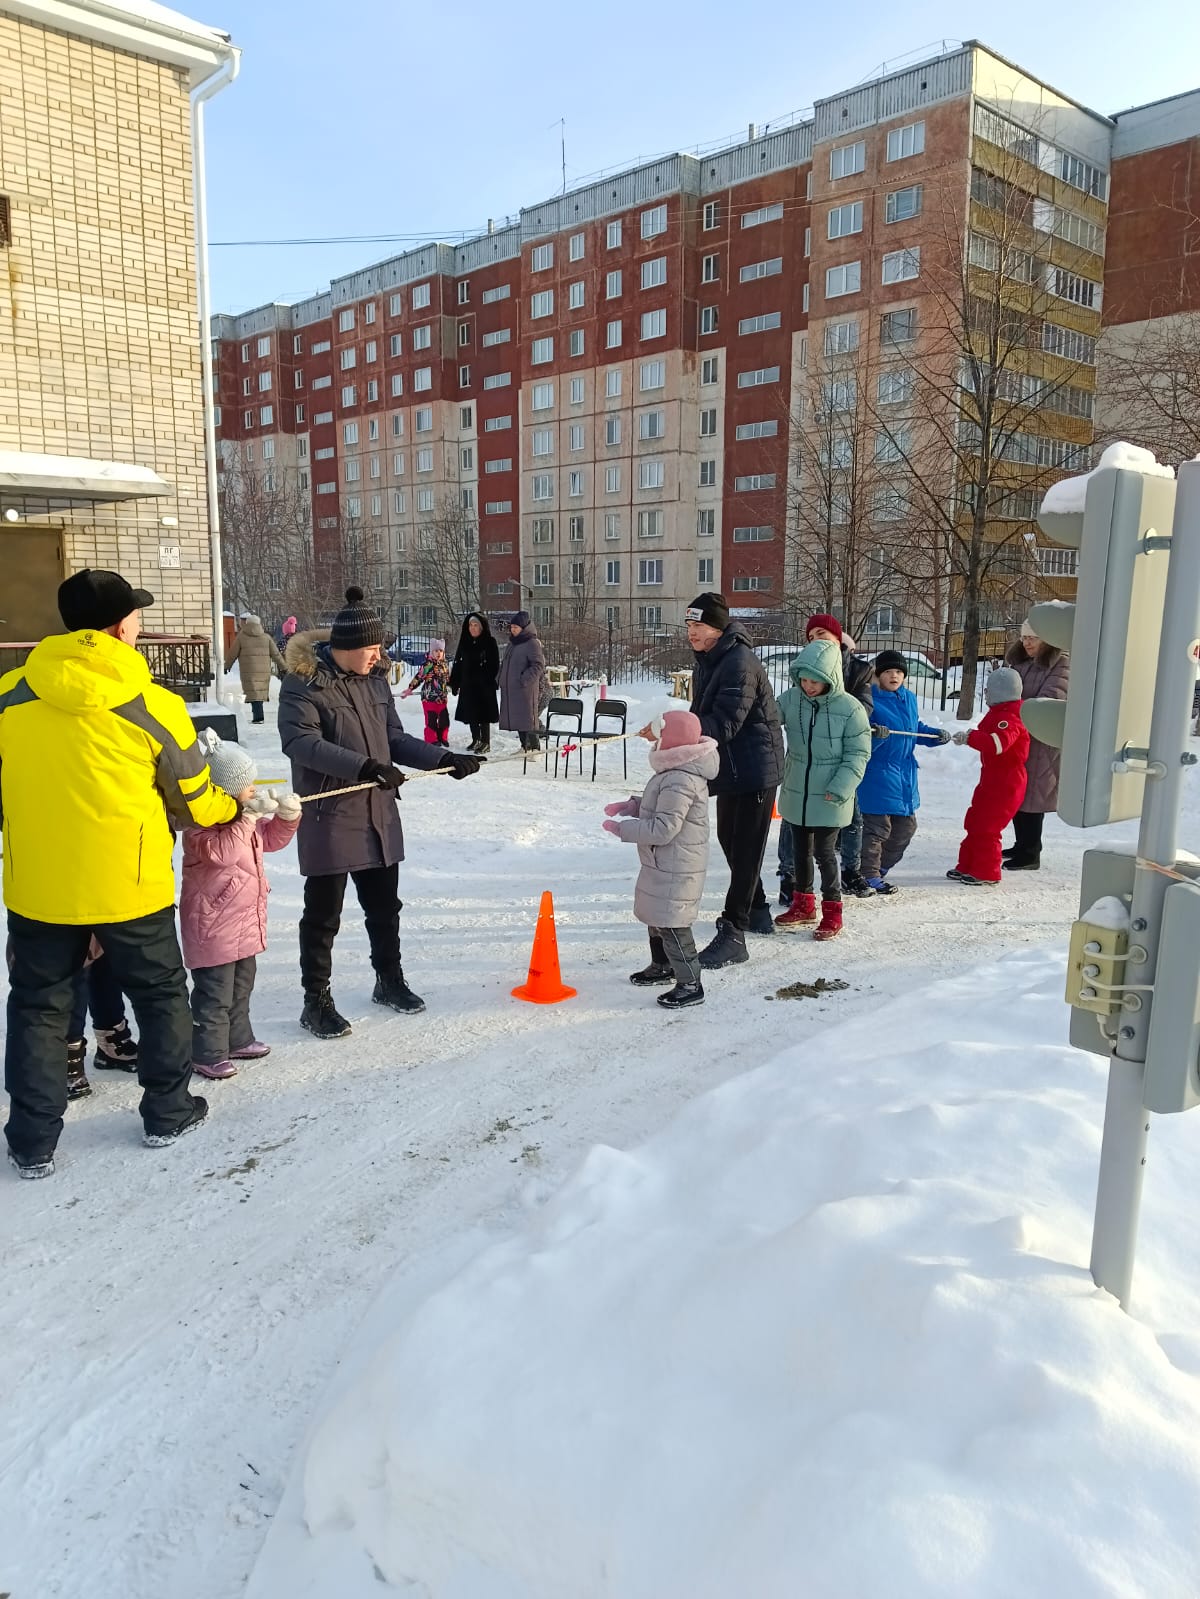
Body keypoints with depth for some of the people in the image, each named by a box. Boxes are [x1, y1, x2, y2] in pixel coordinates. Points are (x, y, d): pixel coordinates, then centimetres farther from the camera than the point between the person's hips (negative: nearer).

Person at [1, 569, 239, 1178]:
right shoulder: (155, 706, -13)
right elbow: (195, 801, -2)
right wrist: (234, 806, 19)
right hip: (130, 886, -2)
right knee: (161, 994, 19)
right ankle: (167, 1112, 30)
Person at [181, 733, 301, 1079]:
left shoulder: (246, 815, 8)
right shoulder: (202, 823, -21)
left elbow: (271, 839, 18)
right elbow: (222, 852, -36)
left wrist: (287, 816, -1)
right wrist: (247, 818, -35)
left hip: (245, 920, 10)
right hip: (213, 924, -10)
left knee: (241, 985, 21)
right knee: (215, 992, -2)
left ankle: (238, 1040, 35)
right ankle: (207, 1054, 8)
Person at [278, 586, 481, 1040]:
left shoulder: (375, 678, 9)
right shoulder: (304, 683, -12)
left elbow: (395, 738, 14)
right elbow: (301, 741, -23)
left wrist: (443, 759, 1)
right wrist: (363, 767, -32)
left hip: (378, 813, 7)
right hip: (328, 818, -6)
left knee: (384, 905, 17)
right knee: (324, 914, 3)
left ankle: (389, 981, 35)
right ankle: (316, 1001, 15)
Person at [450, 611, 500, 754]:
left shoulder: (490, 643, -5)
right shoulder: (465, 643, 11)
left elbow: (494, 665, -9)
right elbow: (457, 664, 13)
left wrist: (490, 681, -17)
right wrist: (454, 683, 10)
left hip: (484, 685, -6)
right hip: (468, 685, 6)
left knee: (483, 713, -3)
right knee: (471, 714, 10)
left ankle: (485, 742, 5)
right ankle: (476, 740, 22)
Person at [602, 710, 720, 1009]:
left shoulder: (679, 781, -28)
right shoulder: (679, 772, 6)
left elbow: (663, 828, -29)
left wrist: (623, 828, -20)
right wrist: (633, 805, 8)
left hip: (674, 869, -11)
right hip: (665, 864, 11)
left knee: (671, 924, -3)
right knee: (656, 916, 25)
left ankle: (690, 985, 7)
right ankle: (662, 966, 43)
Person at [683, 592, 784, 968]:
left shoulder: (740, 663, -22)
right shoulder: (708, 661, 10)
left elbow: (723, 724, -28)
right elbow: (703, 717, 16)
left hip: (755, 768, -10)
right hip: (729, 767, 10)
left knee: (745, 849, -7)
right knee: (729, 839, 20)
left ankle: (733, 935, -4)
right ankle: (755, 911, 37)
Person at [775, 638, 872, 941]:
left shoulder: (850, 708, -14)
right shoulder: (790, 699, -5)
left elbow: (858, 754, -11)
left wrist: (839, 789, -20)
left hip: (830, 800, -5)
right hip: (796, 794, 5)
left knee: (824, 852, 1)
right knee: (800, 850, 17)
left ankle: (832, 912, 16)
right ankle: (803, 905, 33)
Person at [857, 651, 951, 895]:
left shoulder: (909, 698, 10)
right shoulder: (870, 699, -14)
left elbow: (917, 729, 23)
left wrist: (936, 735, 7)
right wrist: (875, 735, -37)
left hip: (906, 774, 8)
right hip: (878, 774, -8)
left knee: (905, 826, 16)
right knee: (877, 827, -4)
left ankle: (880, 868, 32)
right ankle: (870, 876, 9)